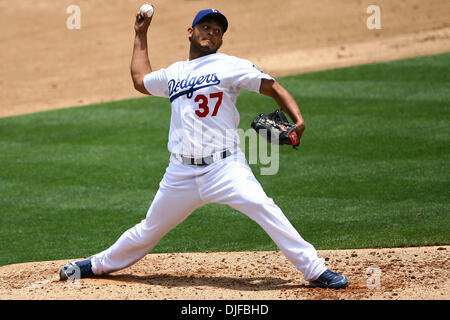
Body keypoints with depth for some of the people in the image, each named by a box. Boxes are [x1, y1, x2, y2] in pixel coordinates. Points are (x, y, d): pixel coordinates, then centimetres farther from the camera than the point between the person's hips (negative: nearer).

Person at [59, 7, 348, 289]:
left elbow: (273, 88, -3)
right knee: (149, 231, 13)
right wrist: (141, 36, 41)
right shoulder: (173, 74, 19)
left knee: (262, 207, -26)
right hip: (181, 173, 4)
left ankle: (315, 270, -25)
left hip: (225, 168, -4)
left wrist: (297, 119, -19)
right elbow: (140, 79, 38)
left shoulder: (230, 66, 3)